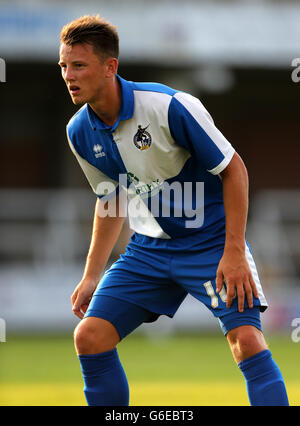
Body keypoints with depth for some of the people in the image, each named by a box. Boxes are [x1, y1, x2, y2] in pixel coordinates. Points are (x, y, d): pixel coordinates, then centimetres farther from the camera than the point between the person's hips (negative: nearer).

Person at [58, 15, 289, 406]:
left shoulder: (169, 106, -23)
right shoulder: (79, 133, -4)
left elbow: (233, 169, -15)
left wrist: (234, 252, -19)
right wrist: (91, 277, 14)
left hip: (212, 240, -5)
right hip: (149, 248, 6)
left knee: (247, 339, -23)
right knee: (89, 336, -6)